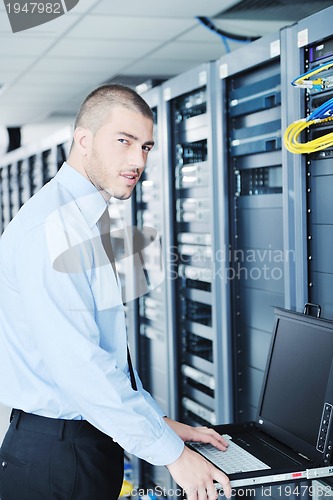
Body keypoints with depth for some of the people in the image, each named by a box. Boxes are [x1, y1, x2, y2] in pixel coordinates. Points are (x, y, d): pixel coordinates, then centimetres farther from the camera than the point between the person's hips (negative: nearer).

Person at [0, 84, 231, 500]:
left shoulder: (83, 223, 12)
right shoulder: (52, 225, -19)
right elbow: (77, 363, -26)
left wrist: (160, 422, 11)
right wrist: (170, 452, -21)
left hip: (91, 445, 9)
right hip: (55, 454, -9)